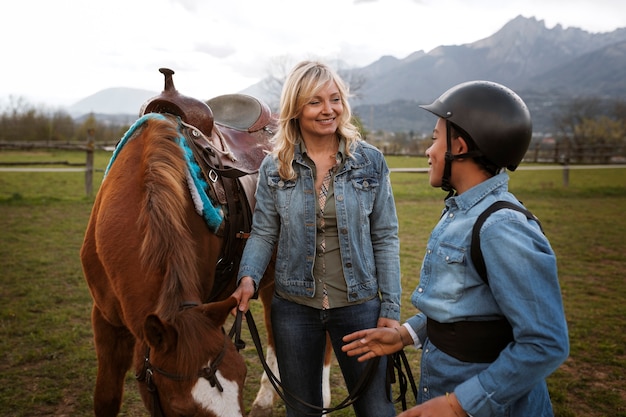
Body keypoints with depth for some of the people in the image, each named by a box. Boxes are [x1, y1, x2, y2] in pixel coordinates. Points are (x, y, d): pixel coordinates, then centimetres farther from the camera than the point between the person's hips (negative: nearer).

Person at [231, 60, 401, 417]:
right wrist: (249, 276, -18)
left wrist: (391, 308, -6)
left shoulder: (371, 161, -4)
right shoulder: (274, 168, -2)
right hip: (294, 307, 1)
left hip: (358, 305, -1)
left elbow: (385, 238, -3)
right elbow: (263, 233, 1)